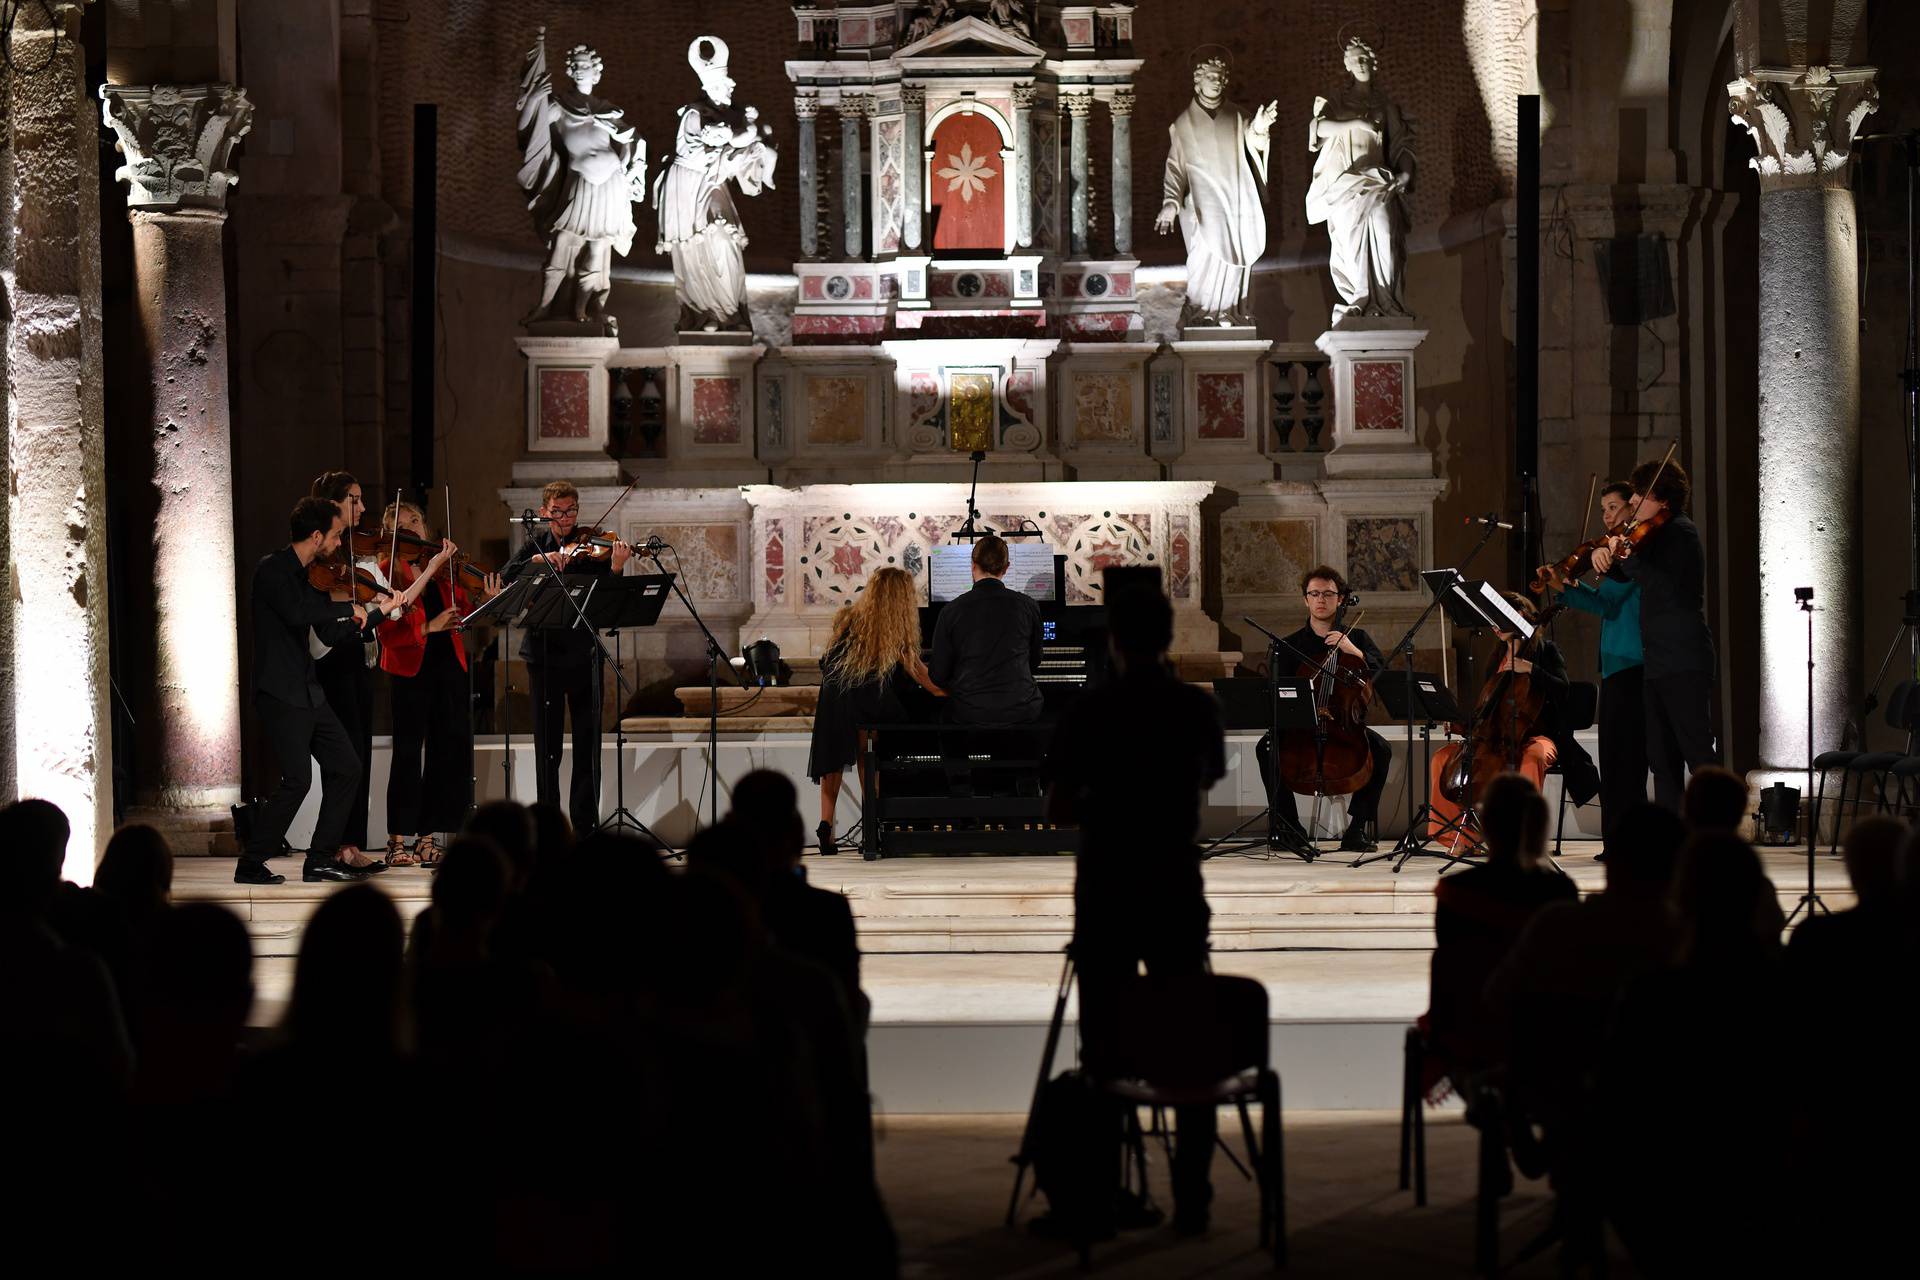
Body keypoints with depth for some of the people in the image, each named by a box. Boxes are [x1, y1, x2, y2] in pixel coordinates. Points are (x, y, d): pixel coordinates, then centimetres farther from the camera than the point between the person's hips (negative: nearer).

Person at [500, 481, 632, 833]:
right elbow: (505, 579, -6)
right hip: (543, 653, 1)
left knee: (587, 743, 0)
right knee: (547, 746, 5)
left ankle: (586, 826, 5)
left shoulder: (589, 547, 1)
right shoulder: (535, 545, 8)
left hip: (582, 654, -1)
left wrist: (615, 568, -28)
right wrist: (537, 560, -20)